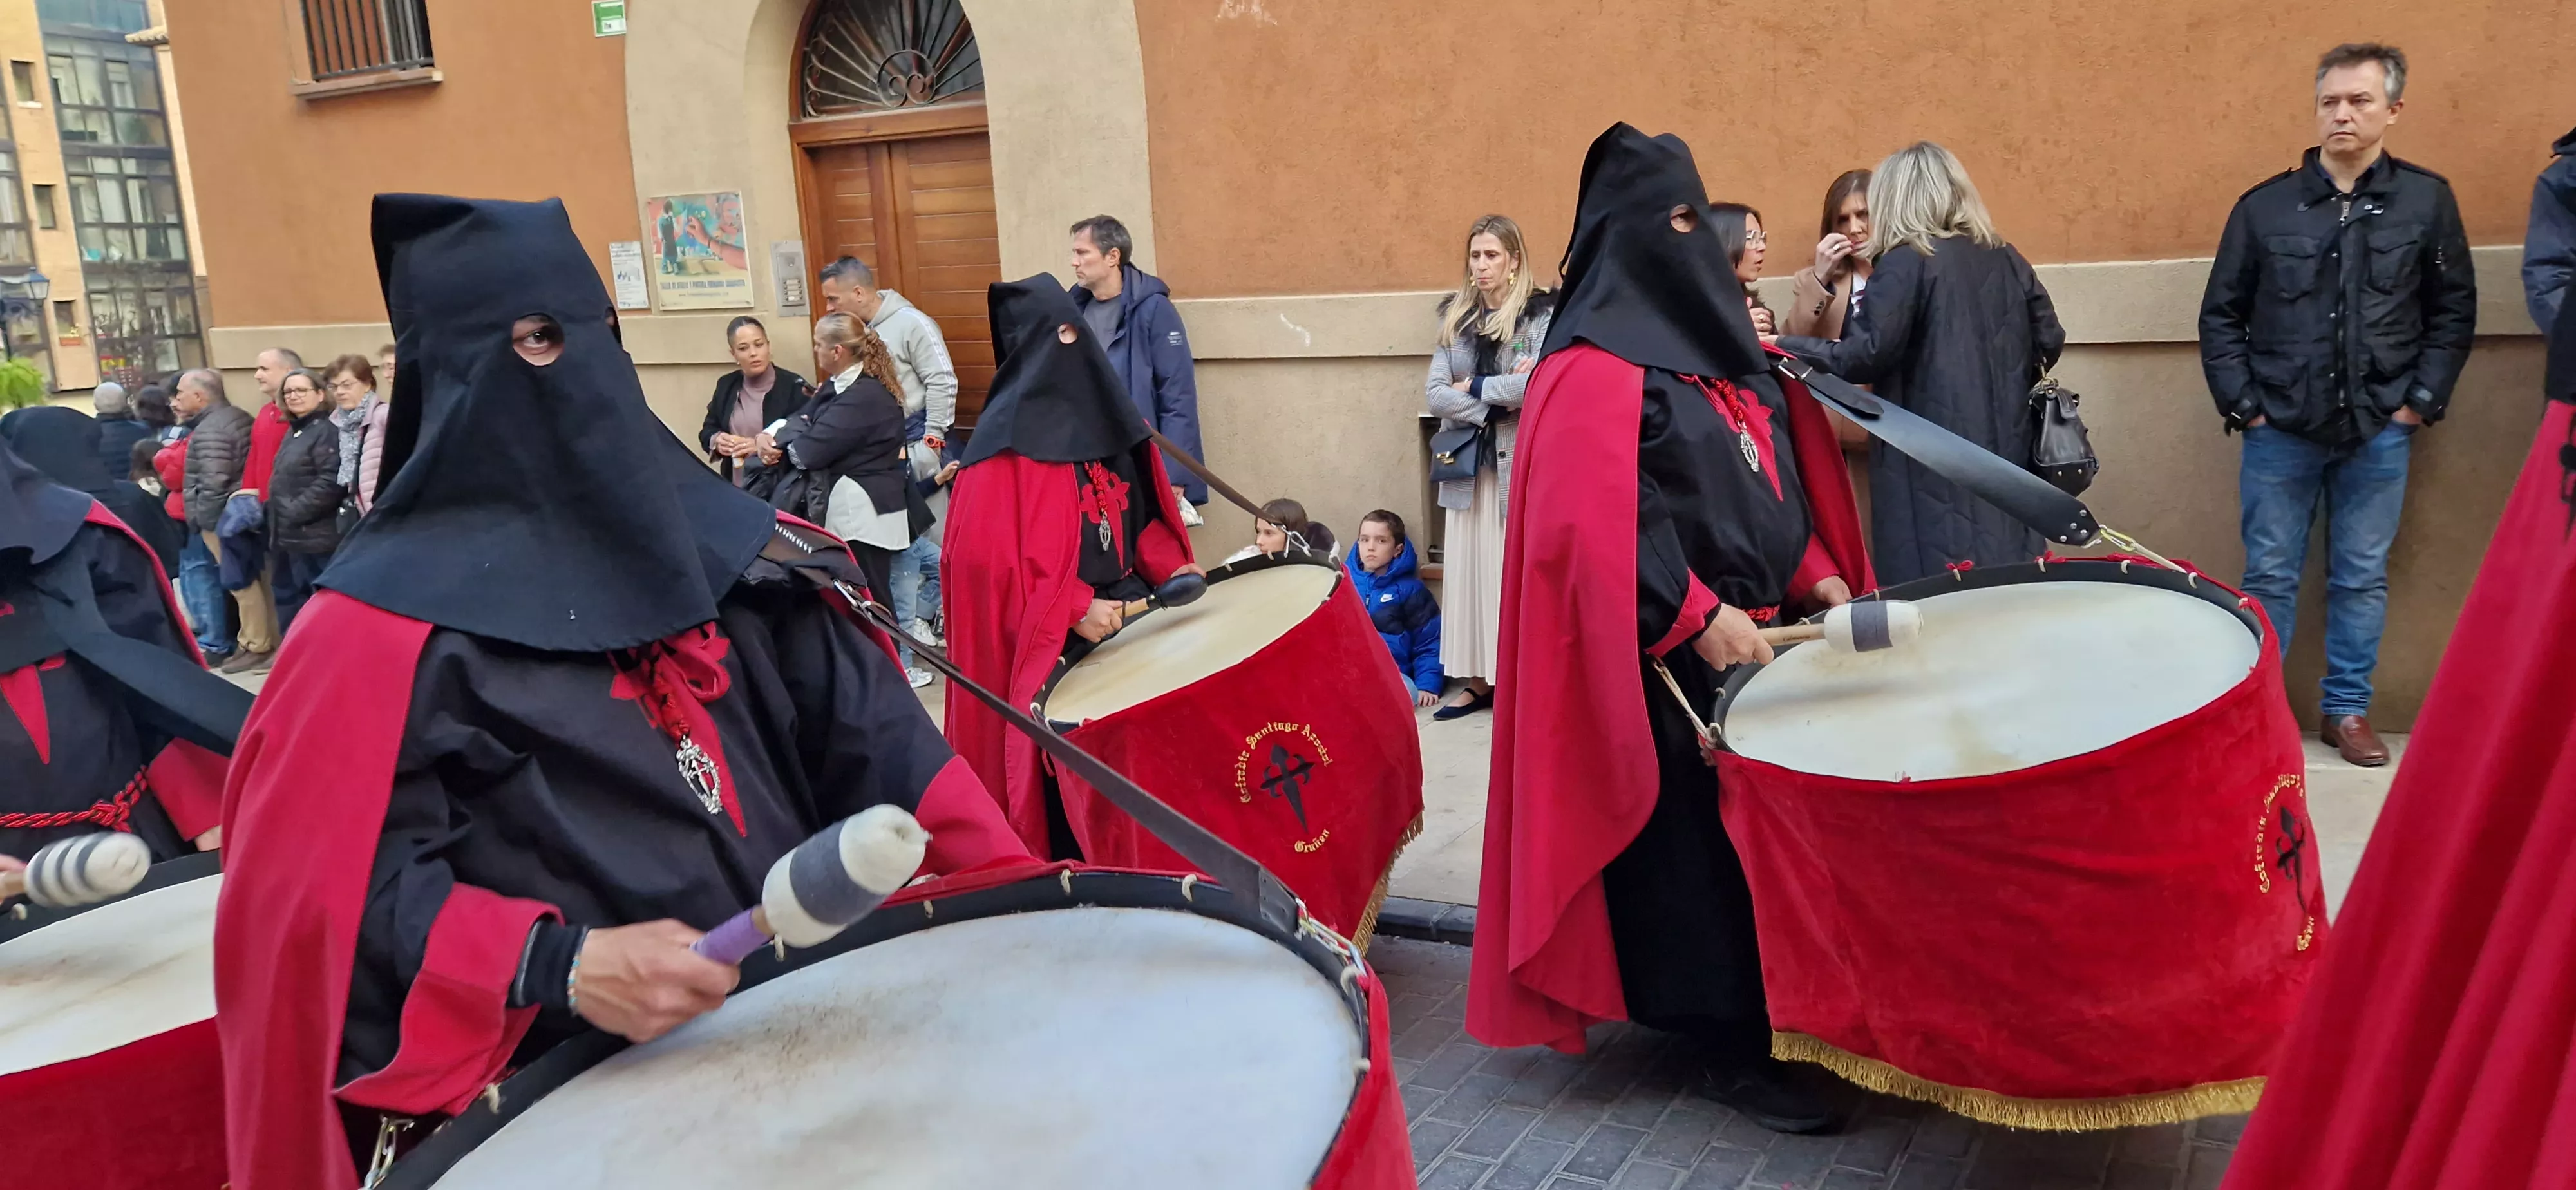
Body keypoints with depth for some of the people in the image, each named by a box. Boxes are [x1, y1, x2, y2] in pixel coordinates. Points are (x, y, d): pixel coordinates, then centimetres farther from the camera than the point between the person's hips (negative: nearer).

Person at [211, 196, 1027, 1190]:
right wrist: (556, 966, -25)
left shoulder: (692, 524, 7)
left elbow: (858, 717, 4)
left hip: (794, 987, 5)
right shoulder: (398, 615, -9)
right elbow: (325, 883, -13)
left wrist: (1005, 882, -5)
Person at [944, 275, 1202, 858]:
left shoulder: (1106, 407, 10)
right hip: (1050, 638, -6)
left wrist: (1169, 567, 0)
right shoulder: (1009, 435, -12)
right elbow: (991, 552, -17)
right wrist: (1074, 607, -22)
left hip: (1128, 612, 7)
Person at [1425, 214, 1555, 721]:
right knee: (1468, 571, 6)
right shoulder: (1456, 316, 12)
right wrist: (1494, 404, -10)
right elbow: (1435, 392, 3)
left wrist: (1474, 387, -7)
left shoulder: (1541, 312, -3)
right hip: (1467, 461, 5)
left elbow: (1537, 383, -18)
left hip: (1523, 461, -5)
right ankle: (1478, 679, 15)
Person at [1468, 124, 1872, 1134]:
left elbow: (1772, 484, 18)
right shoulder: (1596, 372, -14)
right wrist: (1699, 616, -22)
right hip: (1669, 658, -8)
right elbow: (1599, 528, -21)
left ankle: (1782, 1013, 29)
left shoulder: (1717, 346, 13)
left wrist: (1818, 577, 6)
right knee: (1699, 844, 0)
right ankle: (1727, 1045, 13)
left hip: (1757, 631, 9)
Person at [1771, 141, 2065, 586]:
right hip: (2002, 449, 7)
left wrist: (1782, 347, -7)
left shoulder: (1904, 263, -9)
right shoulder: (2004, 258, 11)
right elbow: (2049, 341, 14)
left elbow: (1868, 355, -15)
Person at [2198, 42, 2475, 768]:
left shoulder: (2427, 200, 3)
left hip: (2379, 432, 1)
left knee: (2362, 577, 9)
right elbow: (2221, 315, 3)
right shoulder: (2264, 207, 0)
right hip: (2279, 432, -1)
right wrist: (2240, 403, -4)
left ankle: (2347, 710, 20)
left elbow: (2454, 311, 7)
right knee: (2269, 577, 5)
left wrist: (2422, 400, -1)